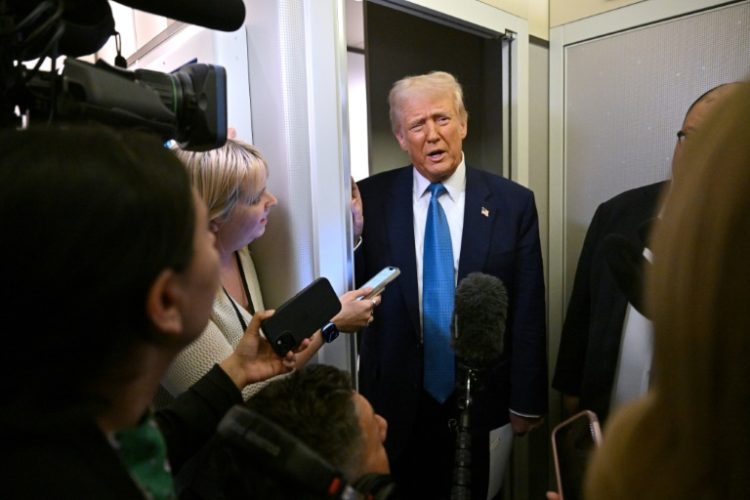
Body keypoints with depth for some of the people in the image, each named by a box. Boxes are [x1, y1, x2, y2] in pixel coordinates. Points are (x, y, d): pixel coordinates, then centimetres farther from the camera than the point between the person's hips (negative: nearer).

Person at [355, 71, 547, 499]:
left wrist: (527, 400, 1)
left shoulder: (513, 203, -7)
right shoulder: (370, 199, -7)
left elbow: (528, 311, -3)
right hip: (395, 401, 0)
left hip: (478, 400, 1)